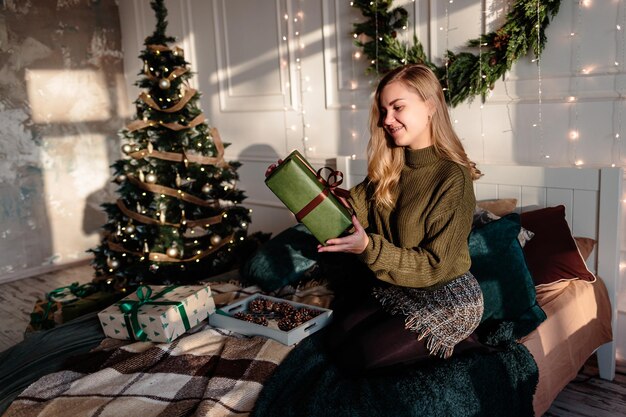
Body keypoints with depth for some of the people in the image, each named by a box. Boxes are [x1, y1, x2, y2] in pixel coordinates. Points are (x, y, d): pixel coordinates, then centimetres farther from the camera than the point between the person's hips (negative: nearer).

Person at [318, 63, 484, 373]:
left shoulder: (454, 177, -24)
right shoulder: (388, 167, -2)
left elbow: (434, 266, -24)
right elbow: (353, 207, -12)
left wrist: (369, 248, -36)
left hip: (446, 298, -7)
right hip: (392, 288, 7)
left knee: (357, 356, -10)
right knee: (335, 339, 3)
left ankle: (453, 343, 9)